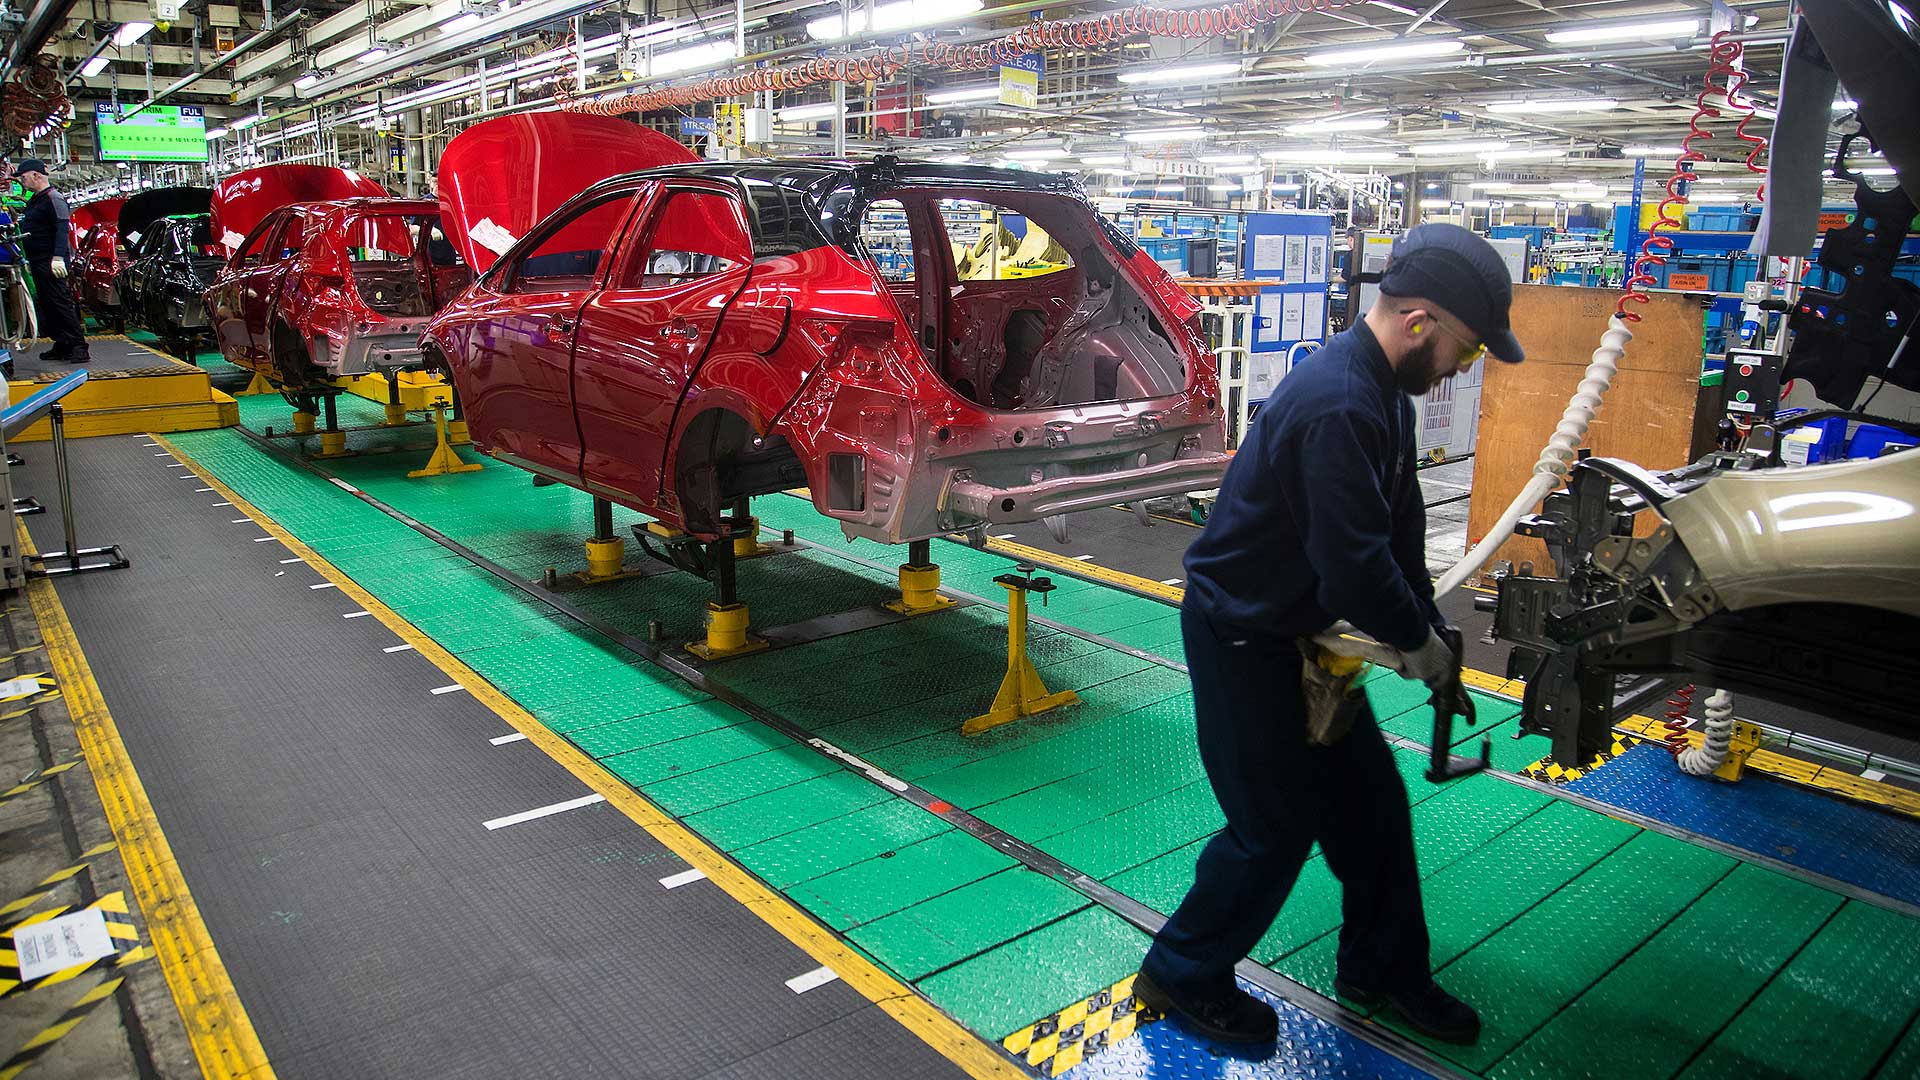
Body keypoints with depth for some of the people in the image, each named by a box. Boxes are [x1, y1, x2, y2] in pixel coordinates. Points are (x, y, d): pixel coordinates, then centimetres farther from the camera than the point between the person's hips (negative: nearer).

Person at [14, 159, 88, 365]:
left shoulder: (53, 198, -11)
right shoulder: (35, 200, 19)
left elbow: (62, 229, -22)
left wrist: (58, 257, -31)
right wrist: (29, 260, 27)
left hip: (51, 264, -10)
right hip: (38, 263, 10)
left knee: (60, 303, -13)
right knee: (47, 305, 10)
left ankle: (79, 347, -13)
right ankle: (62, 346, 13)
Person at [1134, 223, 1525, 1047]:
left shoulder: (1381, 389, 4)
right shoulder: (1338, 405, -29)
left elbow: (1401, 524, 9)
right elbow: (1355, 566, -29)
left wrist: (1424, 629, 2)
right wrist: (1419, 642, -12)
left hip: (1295, 626, 10)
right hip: (1239, 636, -10)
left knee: (1371, 799, 16)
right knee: (1278, 825, 2)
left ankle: (1381, 970, 35)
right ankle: (1181, 977, 22)